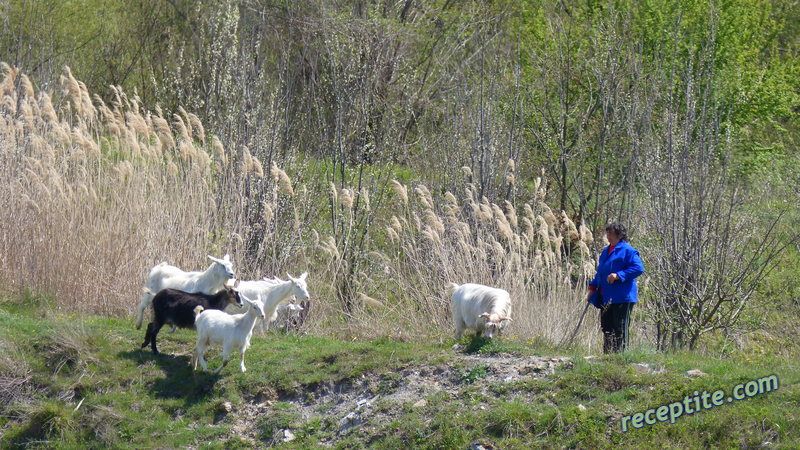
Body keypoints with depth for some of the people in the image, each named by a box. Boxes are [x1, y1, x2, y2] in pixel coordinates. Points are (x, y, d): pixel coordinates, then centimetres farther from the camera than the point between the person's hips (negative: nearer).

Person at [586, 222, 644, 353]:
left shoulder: (628, 251, -7)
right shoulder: (606, 251, 20)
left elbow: (639, 268, -17)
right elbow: (600, 272, 29)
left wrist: (619, 275, -23)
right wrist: (592, 288, 17)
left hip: (621, 298, -9)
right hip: (606, 298, 9)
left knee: (620, 329, -7)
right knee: (606, 328, 10)